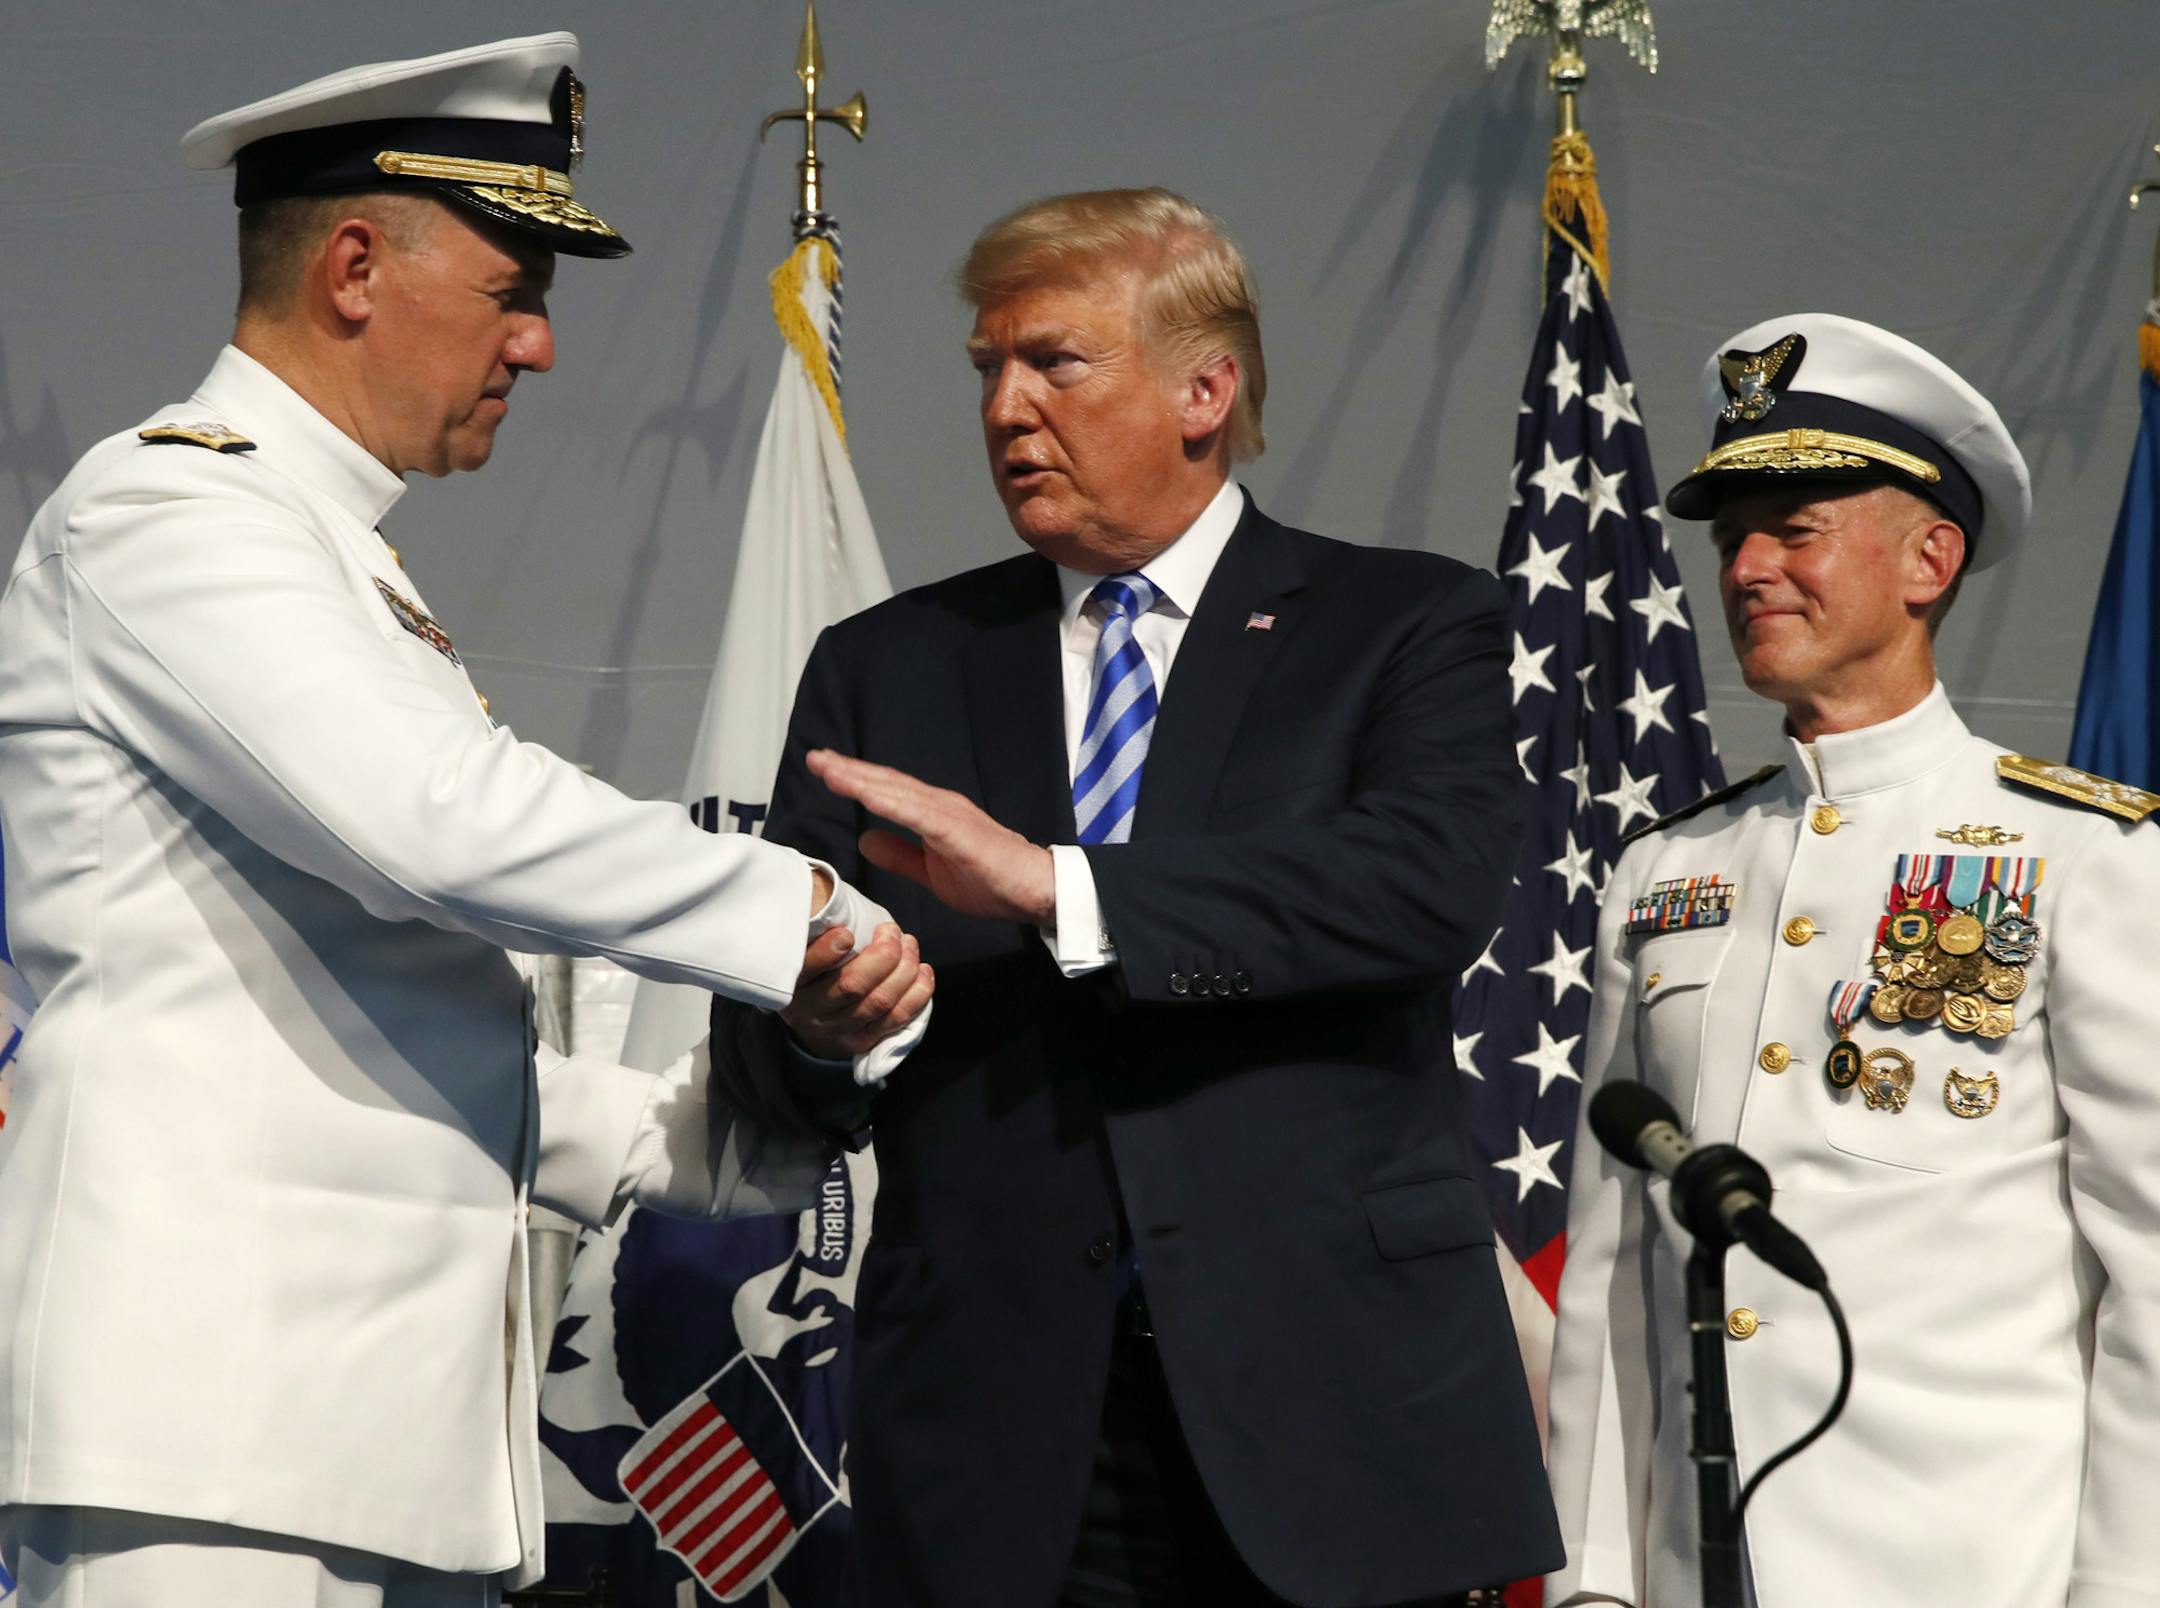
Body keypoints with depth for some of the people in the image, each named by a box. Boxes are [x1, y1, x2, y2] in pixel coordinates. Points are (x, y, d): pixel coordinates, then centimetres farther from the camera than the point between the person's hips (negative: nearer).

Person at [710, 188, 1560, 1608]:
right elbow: (758, 1039, 9)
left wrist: (1057, 885, -21)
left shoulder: (1410, 628, 5)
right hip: (998, 1435, 2)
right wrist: (817, 1016, -16)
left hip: (1327, 1400, -2)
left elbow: (1437, 880, -15)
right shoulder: (883, 669, 14)